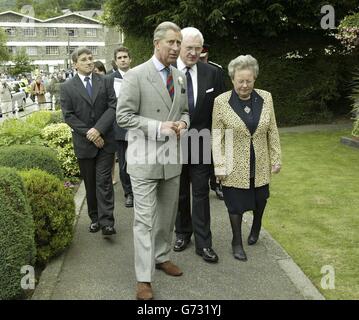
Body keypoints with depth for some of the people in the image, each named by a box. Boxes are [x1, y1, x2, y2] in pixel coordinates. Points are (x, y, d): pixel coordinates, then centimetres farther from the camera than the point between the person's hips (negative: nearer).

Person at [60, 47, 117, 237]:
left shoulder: (105, 82, 5)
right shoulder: (67, 87, 3)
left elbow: (113, 107, -4)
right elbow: (68, 116, -3)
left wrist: (98, 129, -15)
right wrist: (88, 133, -12)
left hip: (105, 140, 0)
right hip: (84, 142, 1)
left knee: (104, 181, -6)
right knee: (90, 184, 9)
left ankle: (106, 222, -5)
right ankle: (95, 218, 21)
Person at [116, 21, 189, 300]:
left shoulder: (180, 77, 10)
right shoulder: (136, 75, -9)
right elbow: (123, 115, -11)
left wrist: (183, 123, -5)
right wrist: (158, 127, -20)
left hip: (173, 157, 6)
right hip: (145, 158, -6)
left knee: (168, 213, 16)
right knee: (144, 218, -3)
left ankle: (162, 257, 35)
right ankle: (144, 278, 7)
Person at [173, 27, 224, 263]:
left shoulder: (210, 73, -1)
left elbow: (217, 108, 3)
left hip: (201, 143, 1)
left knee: (201, 193, 6)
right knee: (180, 193, 14)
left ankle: (203, 243, 15)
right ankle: (183, 233, 33)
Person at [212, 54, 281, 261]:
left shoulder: (266, 97, -2)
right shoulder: (221, 101, -10)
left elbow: (272, 131, 4)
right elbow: (216, 136, -7)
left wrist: (276, 158, 4)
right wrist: (219, 166, -10)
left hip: (260, 164, 3)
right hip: (235, 165, -3)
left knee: (260, 199, 17)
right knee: (236, 203, 7)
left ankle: (256, 227, 48)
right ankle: (237, 242, 26)